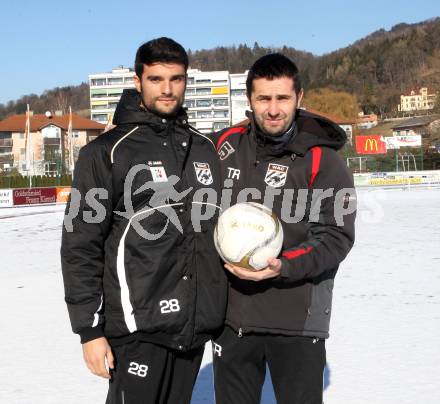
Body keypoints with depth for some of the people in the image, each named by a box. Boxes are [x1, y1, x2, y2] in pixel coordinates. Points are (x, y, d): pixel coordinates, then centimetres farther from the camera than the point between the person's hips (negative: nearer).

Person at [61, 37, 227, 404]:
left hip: (196, 325, 5)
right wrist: (90, 329, -10)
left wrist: (219, 310, 16)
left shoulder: (203, 148, 11)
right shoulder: (108, 151, -5)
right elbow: (80, 246, -7)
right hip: (139, 328, -5)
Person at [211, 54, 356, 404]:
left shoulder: (322, 160, -9)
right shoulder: (228, 145, 3)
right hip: (232, 314, 4)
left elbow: (337, 237, -11)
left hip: (297, 321, -4)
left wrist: (284, 266, -23)